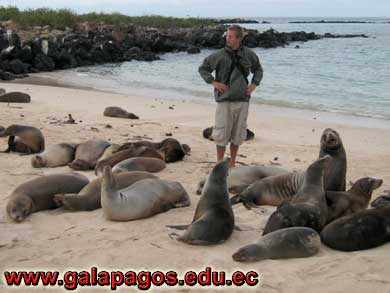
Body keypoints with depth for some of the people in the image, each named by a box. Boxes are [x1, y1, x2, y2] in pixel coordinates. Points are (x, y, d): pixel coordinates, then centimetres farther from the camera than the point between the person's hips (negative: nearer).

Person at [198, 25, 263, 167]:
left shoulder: (249, 54, 4)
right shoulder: (219, 55, -4)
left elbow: (258, 69, 21)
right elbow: (202, 68, 7)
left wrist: (254, 83, 5)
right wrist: (213, 82, -6)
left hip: (242, 100, 3)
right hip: (225, 100, -2)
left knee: (237, 134, 9)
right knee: (221, 134, -2)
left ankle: (232, 163, 22)